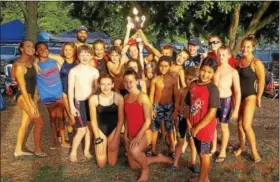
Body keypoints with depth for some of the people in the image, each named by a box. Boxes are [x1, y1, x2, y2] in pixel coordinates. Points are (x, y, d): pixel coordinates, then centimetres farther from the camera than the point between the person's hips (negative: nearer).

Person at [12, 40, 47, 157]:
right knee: (39, 122, -5)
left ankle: (18, 150, 27)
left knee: (25, 124, 15)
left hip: (29, 96, 9)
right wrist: (31, 106, -22)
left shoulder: (30, 62, 7)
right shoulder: (20, 65, -19)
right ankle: (38, 150, 10)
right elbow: (23, 87, -21)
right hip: (23, 96, -9)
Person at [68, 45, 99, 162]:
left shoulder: (95, 71, 6)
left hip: (92, 101, 4)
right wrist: (72, 106, -10)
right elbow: (70, 89, -5)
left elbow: (97, 88, 11)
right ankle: (73, 152, 13)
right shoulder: (74, 71, -4)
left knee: (90, 127, 9)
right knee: (81, 130, -5)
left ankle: (87, 150, 24)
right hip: (80, 102, -4)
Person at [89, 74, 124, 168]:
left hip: (113, 129, 0)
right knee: (101, 165, 1)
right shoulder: (94, 99, -16)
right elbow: (93, 120, -8)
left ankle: (111, 144, 32)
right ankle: (104, 146, 31)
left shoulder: (118, 97, -17)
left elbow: (120, 119, -10)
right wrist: (98, 140, -10)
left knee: (112, 163, 2)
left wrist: (115, 139, -11)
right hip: (100, 130, 0)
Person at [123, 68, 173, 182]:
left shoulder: (143, 97, -15)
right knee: (133, 165, 12)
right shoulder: (126, 97, 5)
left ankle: (145, 170, -5)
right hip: (131, 135, 7)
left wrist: (139, 136, -22)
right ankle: (158, 158, 33)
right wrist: (126, 135, 6)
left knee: (134, 151, -37)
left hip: (144, 133, -7)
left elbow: (148, 120, -17)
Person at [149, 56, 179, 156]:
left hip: (169, 106, 0)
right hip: (157, 106, 0)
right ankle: (153, 150, 21)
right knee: (154, 129, 8)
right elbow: (151, 95, -1)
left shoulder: (173, 80, -5)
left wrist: (176, 110, -4)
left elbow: (176, 96, -1)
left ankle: (172, 150, 23)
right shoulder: (155, 80, -6)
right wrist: (151, 109, -4)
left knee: (169, 130, 9)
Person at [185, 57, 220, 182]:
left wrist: (197, 128, -16)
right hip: (194, 127, 6)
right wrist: (189, 123, -4)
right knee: (200, 153, 21)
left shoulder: (212, 89, -18)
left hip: (205, 128, -6)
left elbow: (212, 113, -20)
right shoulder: (193, 85, 0)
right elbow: (188, 105, 7)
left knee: (204, 154, 11)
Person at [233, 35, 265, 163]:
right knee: (239, 123, 11)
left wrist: (258, 97, -9)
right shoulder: (239, 61, 5)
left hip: (250, 96, -6)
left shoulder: (256, 63, -13)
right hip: (238, 95, 6)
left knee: (246, 125, -11)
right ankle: (241, 147, 28)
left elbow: (261, 81, -10)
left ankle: (255, 152, 6)